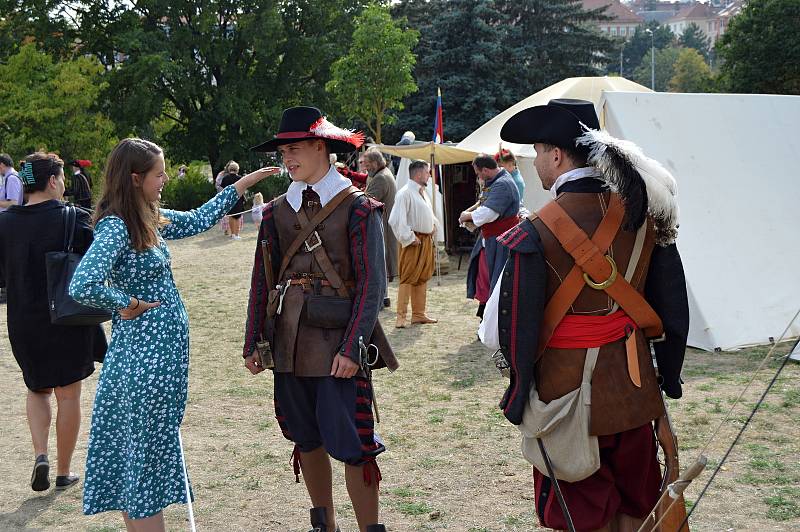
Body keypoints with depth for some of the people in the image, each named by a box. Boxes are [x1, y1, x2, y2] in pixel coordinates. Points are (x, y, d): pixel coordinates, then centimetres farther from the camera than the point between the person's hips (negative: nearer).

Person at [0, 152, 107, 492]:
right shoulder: (75, 219, -15)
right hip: (69, 321, -3)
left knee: (37, 389, 23)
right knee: (68, 395, 12)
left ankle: (40, 455, 3)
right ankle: (64, 472, 19)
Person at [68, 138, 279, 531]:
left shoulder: (149, 219, 8)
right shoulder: (115, 226, -18)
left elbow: (197, 221, 23)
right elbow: (81, 287, -30)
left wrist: (242, 184, 23)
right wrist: (128, 303, -15)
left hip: (161, 350, 9)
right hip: (146, 354, -9)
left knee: (139, 453, 16)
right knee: (147, 454, 0)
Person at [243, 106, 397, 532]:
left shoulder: (358, 208, -6)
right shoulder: (277, 211, 7)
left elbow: (371, 285, -10)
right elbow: (262, 281, 9)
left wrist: (353, 348, -17)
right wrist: (254, 343, 5)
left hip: (338, 346, -5)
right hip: (289, 345, 5)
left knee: (351, 445, -3)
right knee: (306, 440, 14)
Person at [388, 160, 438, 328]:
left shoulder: (422, 193, 15)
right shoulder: (405, 193, -16)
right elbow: (396, 221, -22)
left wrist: (433, 226, 12)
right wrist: (408, 238, -19)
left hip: (426, 241, 9)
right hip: (413, 243, -9)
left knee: (423, 278, 14)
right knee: (408, 278, -7)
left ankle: (418, 314, 23)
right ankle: (401, 317, -3)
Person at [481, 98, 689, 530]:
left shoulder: (537, 231, -18)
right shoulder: (642, 213, -3)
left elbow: (517, 325, -13)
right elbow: (671, 303, 5)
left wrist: (519, 395, 2)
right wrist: (669, 374, 16)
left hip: (570, 387, -4)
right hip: (634, 384, 5)